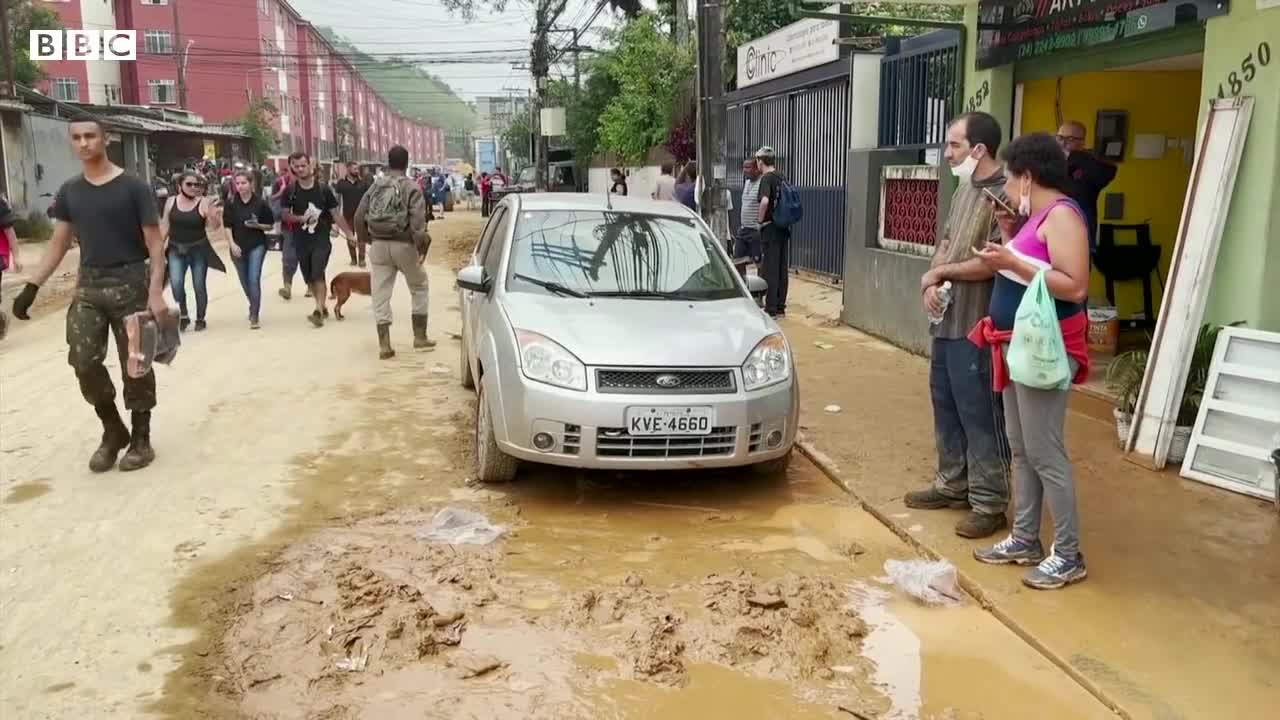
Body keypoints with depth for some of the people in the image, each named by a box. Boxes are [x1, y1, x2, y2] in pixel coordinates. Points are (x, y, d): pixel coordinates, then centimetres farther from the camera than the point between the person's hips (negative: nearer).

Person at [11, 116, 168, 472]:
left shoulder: (133, 187, -6)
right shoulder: (69, 191, 8)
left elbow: (155, 243, -8)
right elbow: (58, 244, 12)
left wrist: (156, 292, -19)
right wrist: (32, 286, 3)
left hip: (130, 283, -4)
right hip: (88, 286, 4)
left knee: (135, 363, 2)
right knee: (84, 361, -2)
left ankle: (141, 439, 14)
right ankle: (113, 431, 17)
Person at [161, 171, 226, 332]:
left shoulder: (203, 203, -8)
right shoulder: (171, 202, 1)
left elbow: (214, 227, -14)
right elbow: (165, 225, 8)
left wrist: (215, 216, -35)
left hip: (199, 250, -2)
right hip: (176, 250, 2)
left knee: (199, 286, 6)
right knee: (176, 284, -13)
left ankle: (200, 319, 23)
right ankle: (183, 315, 10)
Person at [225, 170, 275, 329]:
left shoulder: (260, 203, -7)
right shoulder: (231, 204, -3)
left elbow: (270, 225, 0)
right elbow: (227, 226, 0)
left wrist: (258, 225, -18)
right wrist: (232, 244, -12)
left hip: (257, 246, -3)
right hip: (238, 247, 3)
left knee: (254, 279, -14)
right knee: (245, 282, 15)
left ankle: (254, 316, -7)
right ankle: (254, 307, 40)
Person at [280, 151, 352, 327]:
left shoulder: (323, 189, -4)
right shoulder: (290, 191, 1)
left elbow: (336, 214, -1)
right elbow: (285, 215, 3)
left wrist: (350, 234, -8)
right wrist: (300, 218, -17)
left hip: (321, 239, -3)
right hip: (301, 240, 3)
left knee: (318, 275, -16)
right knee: (308, 278, 11)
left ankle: (318, 312, -18)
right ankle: (322, 306, 30)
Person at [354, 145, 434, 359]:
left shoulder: (375, 187, 7)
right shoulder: (412, 188, -7)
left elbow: (359, 217, 5)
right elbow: (418, 221, -19)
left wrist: (367, 238, 16)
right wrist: (422, 245, -12)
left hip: (379, 245, 3)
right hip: (404, 245, -3)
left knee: (380, 295, 7)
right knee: (419, 288, 17)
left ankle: (384, 345, 5)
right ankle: (420, 337, 19)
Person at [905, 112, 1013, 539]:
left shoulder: (1006, 194, -16)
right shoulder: (963, 190, 13)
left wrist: (938, 273, -9)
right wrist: (931, 285, -3)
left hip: (977, 327, -9)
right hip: (945, 321, 9)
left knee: (980, 415, -3)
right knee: (945, 407, 17)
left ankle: (990, 504, 7)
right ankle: (952, 484, 30)